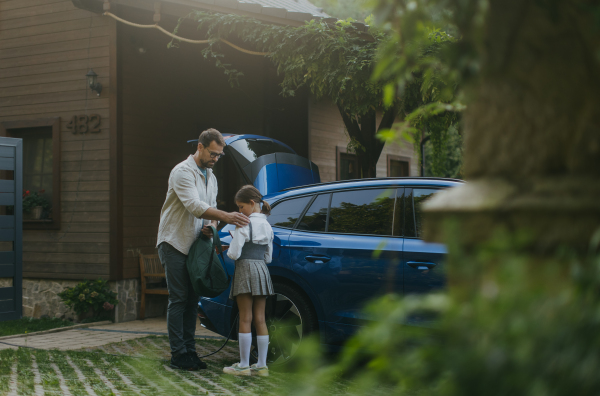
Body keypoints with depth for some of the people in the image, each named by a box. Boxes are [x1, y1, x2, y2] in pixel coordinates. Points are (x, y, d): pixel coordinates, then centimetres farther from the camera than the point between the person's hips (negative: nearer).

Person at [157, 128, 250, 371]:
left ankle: (189, 351, 13)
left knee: (192, 300, 8)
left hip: (194, 245, 8)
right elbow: (195, 206, -28)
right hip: (174, 242, -8)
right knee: (178, 300, -7)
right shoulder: (183, 172, -15)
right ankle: (178, 354, -3)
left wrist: (211, 226, -5)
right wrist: (226, 217, -39)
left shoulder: (211, 177, 14)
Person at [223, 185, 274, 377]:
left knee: (245, 319, -3)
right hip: (262, 270, 6)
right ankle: (262, 365, 7)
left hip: (245, 269, -6)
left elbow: (234, 253, -14)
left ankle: (244, 365, 1)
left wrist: (228, 250, 6)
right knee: (260, 319, 6)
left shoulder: (244, 225, -10)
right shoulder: (267, 226, 12)